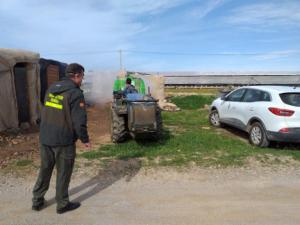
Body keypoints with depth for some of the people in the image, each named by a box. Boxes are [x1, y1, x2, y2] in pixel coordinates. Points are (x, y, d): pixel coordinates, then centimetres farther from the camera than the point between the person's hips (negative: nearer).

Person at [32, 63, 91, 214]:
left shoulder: (51, 88, 8)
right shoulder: (75, 93, -15)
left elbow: (45, 113, 15)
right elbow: (79, 121, -18)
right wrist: (85, 139, -6)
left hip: (44, 138, 7)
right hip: (63, 140, -7)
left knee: (44, 170, 20)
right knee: (63, 173, 9)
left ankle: (37, 201, 32)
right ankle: (62, 205, 23)